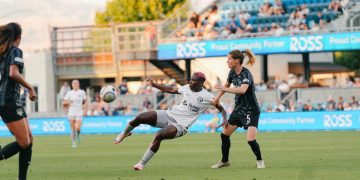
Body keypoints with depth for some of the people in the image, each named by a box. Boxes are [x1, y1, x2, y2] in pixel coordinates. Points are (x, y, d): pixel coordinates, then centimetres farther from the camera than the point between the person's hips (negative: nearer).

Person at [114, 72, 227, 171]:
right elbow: (172, 90, 21)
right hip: (169, 115, 5)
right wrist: (154, 85, 20)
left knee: (159, 136, -32)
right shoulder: (187, 88, 5)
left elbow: (221, 109, -6)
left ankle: (142, 164, -18)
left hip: (180, 125, -5)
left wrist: (224, 119, -26)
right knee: (140, 118, -11)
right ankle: (125, 133, 22)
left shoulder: (207, 97, -10)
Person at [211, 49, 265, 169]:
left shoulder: (246, 74, -23)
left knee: (251, 140, -19)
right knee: (224, 134, 8)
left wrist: (225, 89, -40)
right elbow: (227, 85, 22)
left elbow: (242, 90, -41)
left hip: (251, 110, -8)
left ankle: (259, 160, 6)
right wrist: (217, 97, 15)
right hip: (239, 109, 8)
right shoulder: (232, 72, 1)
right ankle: (224, 161, 24)